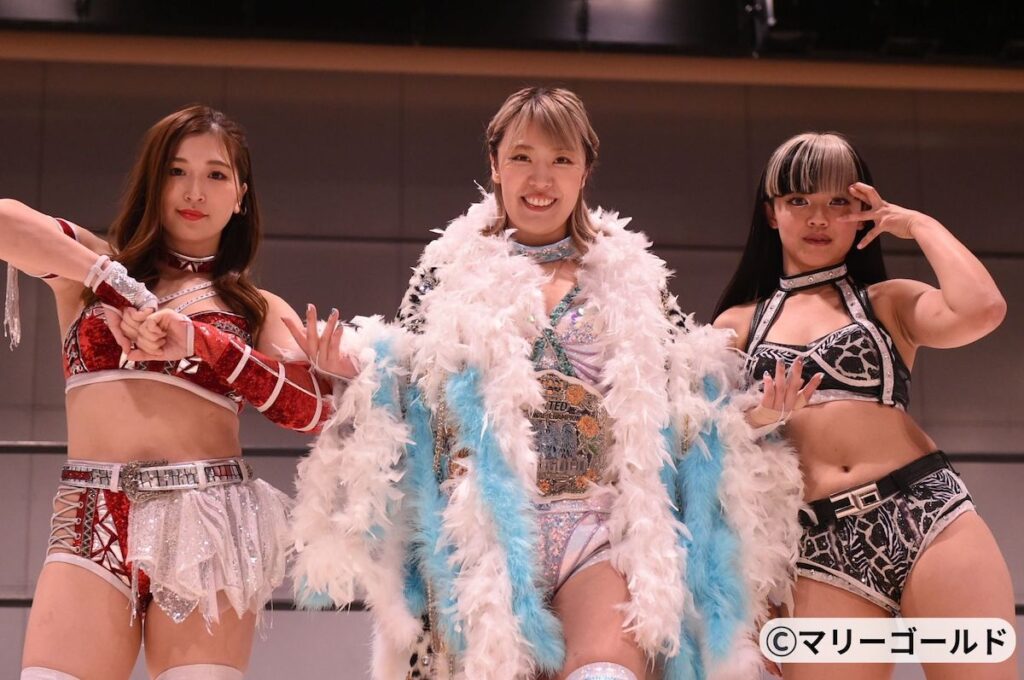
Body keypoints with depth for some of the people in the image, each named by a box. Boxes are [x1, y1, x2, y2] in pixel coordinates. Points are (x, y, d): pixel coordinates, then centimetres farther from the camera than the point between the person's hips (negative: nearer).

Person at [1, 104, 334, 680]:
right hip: (93, 521, 0)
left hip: (208, 522, 0)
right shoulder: (94, 266, 15)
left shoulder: (260, 310, 15)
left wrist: (199, 341, -9)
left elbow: (317, 408, -2)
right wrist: (121, 287, -5)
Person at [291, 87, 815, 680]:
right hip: (482, 526, 0)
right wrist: (355, 372, -11)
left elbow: (682, 402, 14)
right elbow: (405, 391, 10)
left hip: (603, 524, 0)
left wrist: (748, 417, -5)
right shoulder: (450, 273, 11)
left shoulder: (632, 279, 12)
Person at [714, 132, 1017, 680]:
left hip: (928, 514, -1)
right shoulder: (737, 325, 17)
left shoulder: (889, 302, 13)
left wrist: (920, 224, 5)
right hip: (823, 548, 1)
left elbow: (981, 309, -8)